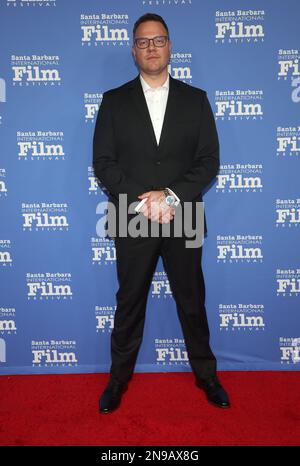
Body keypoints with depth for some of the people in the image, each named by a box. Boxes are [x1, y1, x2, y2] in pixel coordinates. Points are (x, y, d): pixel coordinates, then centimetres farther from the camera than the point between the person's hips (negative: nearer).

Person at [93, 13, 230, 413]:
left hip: (183, 220, 1)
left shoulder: (196, 99, 6)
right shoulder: (114, 101, 5)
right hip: (132, 221, 0)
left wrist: (172, 195, -15)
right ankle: (119, 377, 31)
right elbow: (103, 162, -2)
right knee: (129, 303, 12)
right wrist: (141, 200, -15)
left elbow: (209, 161, 0)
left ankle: (206, 374, 34)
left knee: (192, 302, 13)